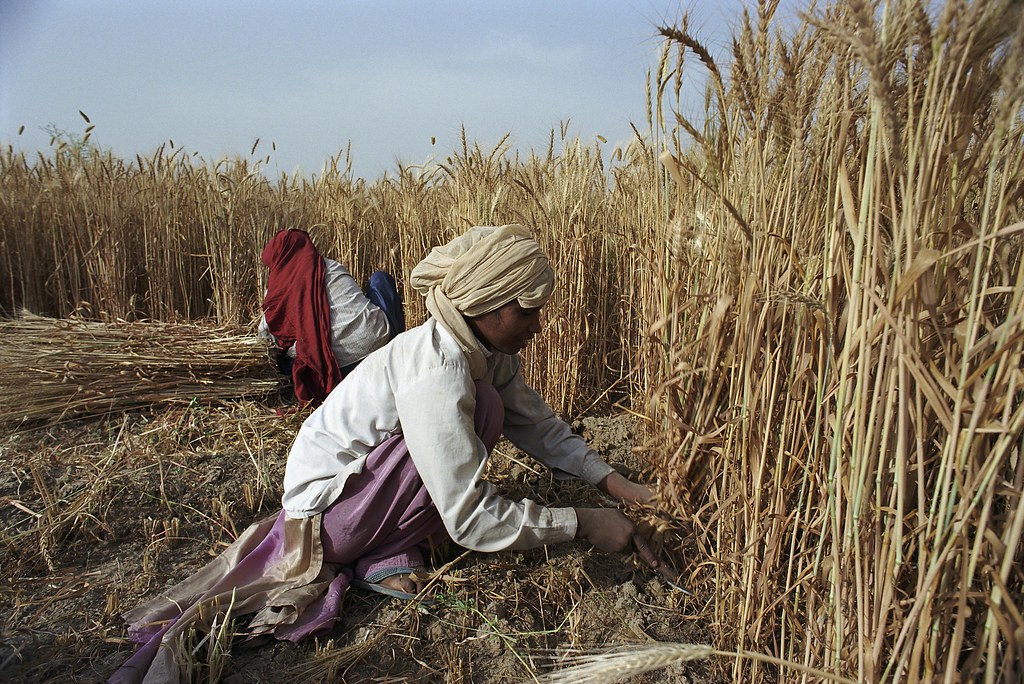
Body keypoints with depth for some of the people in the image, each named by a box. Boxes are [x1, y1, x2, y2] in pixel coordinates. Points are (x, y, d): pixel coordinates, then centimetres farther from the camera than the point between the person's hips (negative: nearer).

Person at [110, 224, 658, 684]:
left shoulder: (485, 350, -4)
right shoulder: (436, 370, -31)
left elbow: (541, 426, 3)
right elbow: (471, 521, -30)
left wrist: (613, 481, -6)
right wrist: (580, 524, -22)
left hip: (357, 475, 9)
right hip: (323, 512, -9)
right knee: (482, 410, -21)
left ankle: (386, 547, 5)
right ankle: (390, 554, -9)